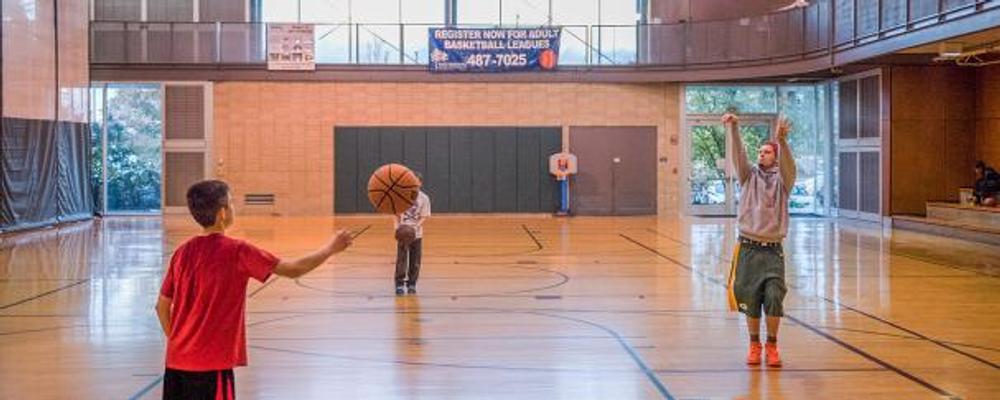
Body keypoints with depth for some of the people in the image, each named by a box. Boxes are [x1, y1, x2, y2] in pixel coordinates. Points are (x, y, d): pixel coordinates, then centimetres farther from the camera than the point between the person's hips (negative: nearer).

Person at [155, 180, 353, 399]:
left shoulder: (182, 252, 7)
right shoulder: (236, 251, -11)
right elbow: (294, 269, -6)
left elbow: (162, 307, 13)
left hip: (176, 362, 7)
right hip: (212, 364, -7)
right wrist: (331, 248, 8)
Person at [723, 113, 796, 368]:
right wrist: (733, 128, -23)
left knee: (774, 297, -10)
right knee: (750, 299, 3)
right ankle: (754, 345, 18)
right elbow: (738, 155, -6)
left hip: (773, 250, -1)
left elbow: (788, 165, -15)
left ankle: (772, 345, 7)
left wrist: (782, 140, -34)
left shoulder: (782, 179, 6)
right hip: (748, 248, 1)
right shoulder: (749, 176, 10)